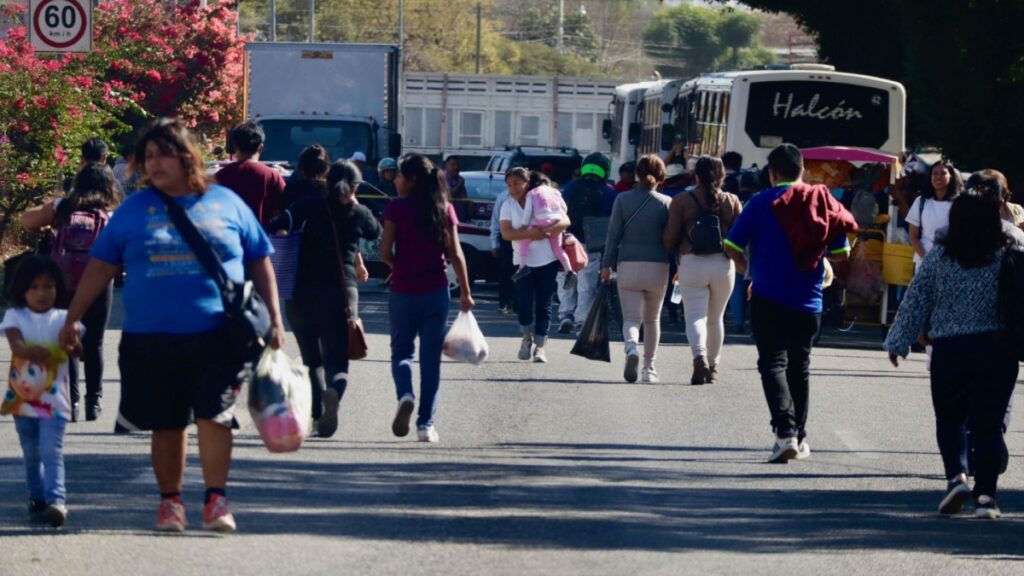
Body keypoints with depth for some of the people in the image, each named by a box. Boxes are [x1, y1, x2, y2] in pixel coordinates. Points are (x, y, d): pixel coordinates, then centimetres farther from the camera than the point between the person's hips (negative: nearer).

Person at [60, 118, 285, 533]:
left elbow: (259, 263, 13)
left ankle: (216, 499, -1)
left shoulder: (226, 204, 7)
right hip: (151, 338, 1)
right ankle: (170, 500, 18)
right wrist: (72, 319, 7)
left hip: (217, 336, -1)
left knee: (213, 416, -8)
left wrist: (274, 319, 8)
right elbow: (100, 267, 10)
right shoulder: (134, 210, 8)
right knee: (166, 423, 7)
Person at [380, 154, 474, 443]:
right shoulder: (444, 209, 1)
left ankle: (405, 395, -18)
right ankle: (426, 423, 7)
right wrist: (465, 292, 4)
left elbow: (385, 252, -9)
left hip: (403, 290, -2)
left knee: (401, 350, 12)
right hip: (436, 290, 2)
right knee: (431, 356, 8)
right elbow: (455, 255, 0)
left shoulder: (397, 208, -7)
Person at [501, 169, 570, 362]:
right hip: (523, 261, 0)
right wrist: (529, 234, -25)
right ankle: (527, 337, 16)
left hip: (548, 260, 0)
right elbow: (506, 233, -10)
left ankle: (539, 346, 9)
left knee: (544, 304, 0)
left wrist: (546, 230, -24)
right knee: (523, 302, -10)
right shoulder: (508, 206, 4)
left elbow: (565, 221, -6)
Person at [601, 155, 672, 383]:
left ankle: (631, 348, -31)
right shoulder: (666, 203, -2)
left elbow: (614, 234, -1)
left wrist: (607, 265, 5)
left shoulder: (623, 200, -1)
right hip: (658, 267, 1)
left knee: (631, 318, 0)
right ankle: (649, 367, 21)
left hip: (628, 265, -1)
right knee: (652, 319, 18)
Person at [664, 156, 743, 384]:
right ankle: (713, 367, 21)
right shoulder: (731, 201, 3)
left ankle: (700, 358, -29)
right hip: (723, 264, 2)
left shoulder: (682, 201, -1)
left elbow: (670, 237, -3)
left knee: (695, 315, -5)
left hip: (692, 263, -2)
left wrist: (676, 254, 17)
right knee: (715, 318, 16)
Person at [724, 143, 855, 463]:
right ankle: (800, 438, 21)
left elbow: (732, 246, -6)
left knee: (773, 363, -4)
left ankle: (786, 432, -23)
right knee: (799, 366, 17)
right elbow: (841, 253, 6)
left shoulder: (762, 202, -7)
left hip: (769, 298, -4)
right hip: (809, 301, 4)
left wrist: (748, 269, 14)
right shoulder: (823, 201, 3)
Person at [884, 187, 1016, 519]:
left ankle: (956, 475, -3)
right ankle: (985, 492, -4)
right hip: (996, 349, 0)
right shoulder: (1007, 257, -4)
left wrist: (898, 342, 9)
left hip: (949, 350, 0)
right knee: (988, 422, 4)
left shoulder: (939, 257, -2)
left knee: (949, 417, 16)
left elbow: (915, 302, 2)